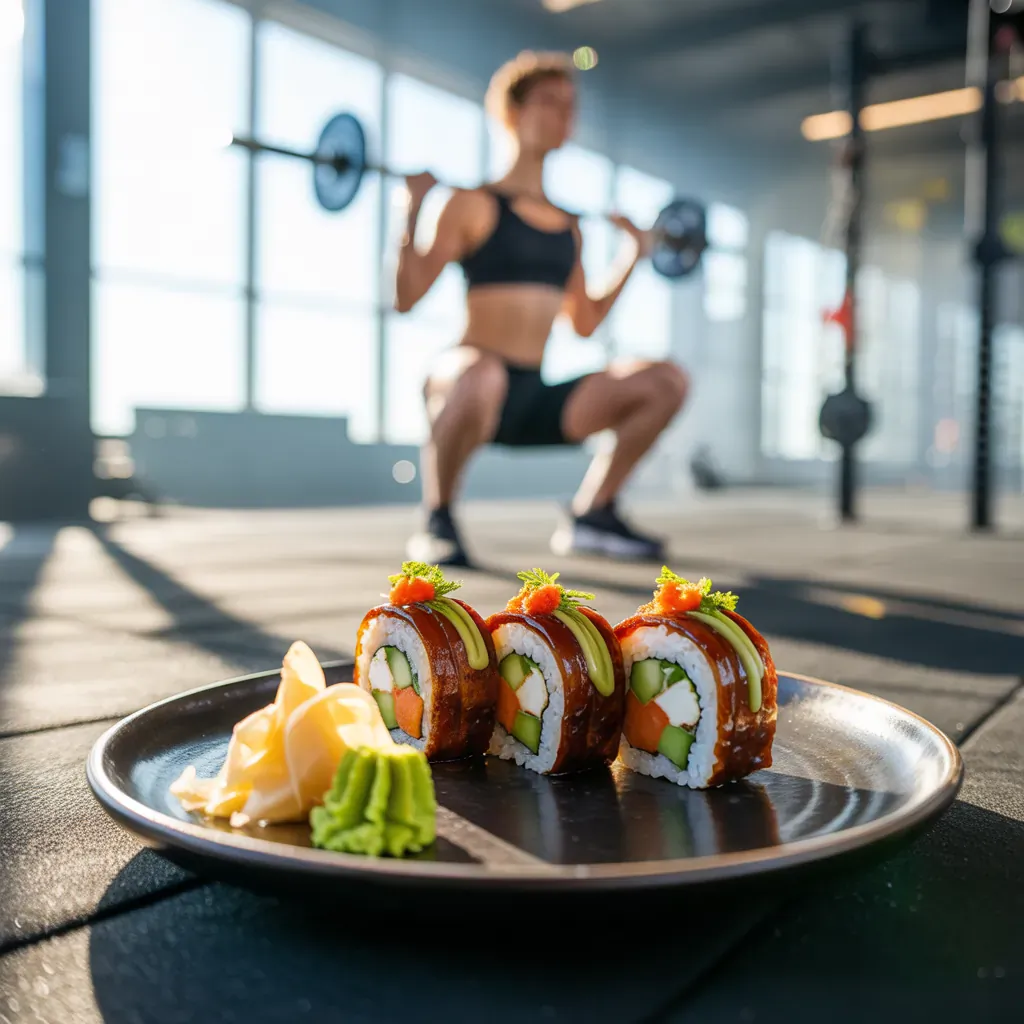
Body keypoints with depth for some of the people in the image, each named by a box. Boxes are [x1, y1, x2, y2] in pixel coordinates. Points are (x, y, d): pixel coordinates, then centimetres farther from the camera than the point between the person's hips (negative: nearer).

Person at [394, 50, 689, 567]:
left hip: (534, 400, 6)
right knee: (480, 374, -42)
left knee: (667, 381, -5)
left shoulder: (569, 224, 16)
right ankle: (437, 522, -17)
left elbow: (584, 323, 23)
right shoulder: (475, 203, -2)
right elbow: (407, 298, -8)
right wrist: (414, 209, -15)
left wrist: (634, 254, 25)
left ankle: (591, 515, 6)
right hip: (470, 387, -6)